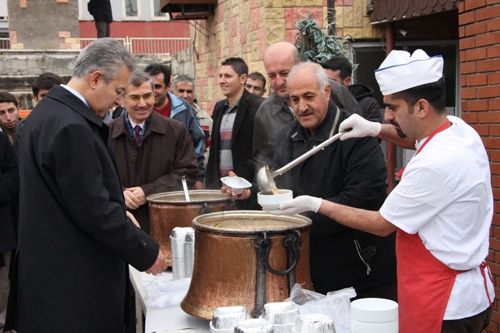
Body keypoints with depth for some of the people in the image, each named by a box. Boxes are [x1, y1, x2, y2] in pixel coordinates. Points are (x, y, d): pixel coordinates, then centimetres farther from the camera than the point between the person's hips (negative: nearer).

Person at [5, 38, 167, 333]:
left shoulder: (49, 111, 9)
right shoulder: (70, 126, -23)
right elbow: (93, 210, -23)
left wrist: (117, 213, 10)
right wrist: (147, 251, -14)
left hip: (53, 265, 10)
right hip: (73, 278, -10)